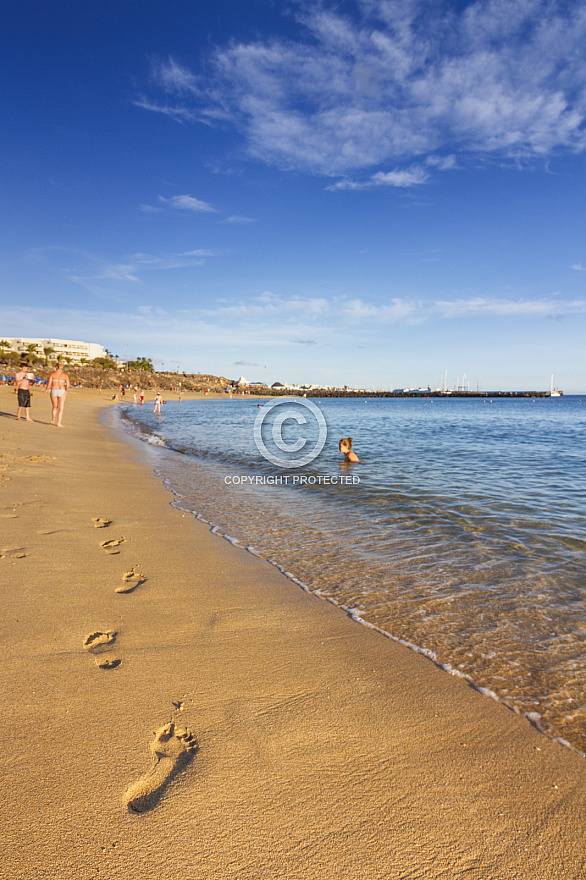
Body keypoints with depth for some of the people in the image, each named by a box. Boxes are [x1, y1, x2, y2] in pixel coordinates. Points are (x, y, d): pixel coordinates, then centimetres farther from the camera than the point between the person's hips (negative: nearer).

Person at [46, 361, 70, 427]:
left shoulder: (52, 374, 1)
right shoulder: (65, 375, 1)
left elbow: (49, 383, -3)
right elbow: (68, 385, -4)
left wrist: (47, 389, 16)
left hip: (53, 391, 1)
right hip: (62, 392, -1)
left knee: (55, 407, 22)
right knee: (61, 409, 4)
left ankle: (53, 418, 1)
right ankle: (59, 423, -2)